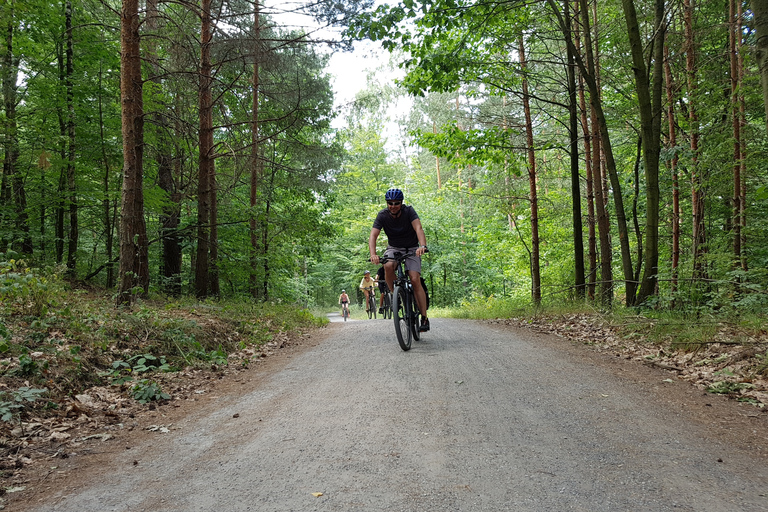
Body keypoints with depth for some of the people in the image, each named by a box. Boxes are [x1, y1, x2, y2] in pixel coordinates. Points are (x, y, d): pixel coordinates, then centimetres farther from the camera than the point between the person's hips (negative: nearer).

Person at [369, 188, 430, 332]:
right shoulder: (382, 215, -15)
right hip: (394, 248, 1)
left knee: (415, 280, -17)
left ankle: (424, 318, -10)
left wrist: (423, 246, -52)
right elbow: (373, 235, -24)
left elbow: (418, 228, -33)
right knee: (388, 266, -33)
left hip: (412, 249, -1)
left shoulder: (409, 211, -18)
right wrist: (373, 254, -43)